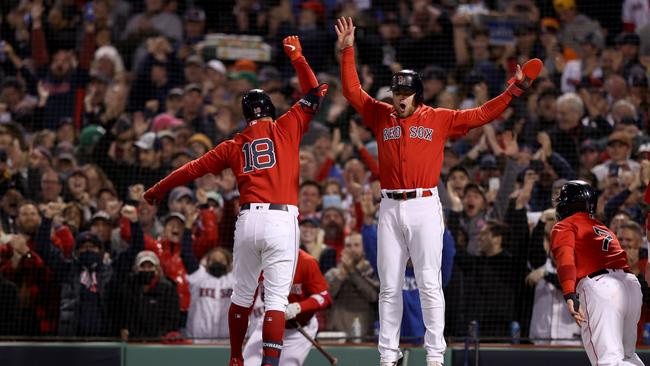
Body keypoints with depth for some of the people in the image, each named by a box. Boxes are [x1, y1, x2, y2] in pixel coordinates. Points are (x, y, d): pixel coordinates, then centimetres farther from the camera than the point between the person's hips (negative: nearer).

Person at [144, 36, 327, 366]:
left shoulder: (234, 146, 15)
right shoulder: (286, 128, 8)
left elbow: (194, 168, 20)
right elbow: (315, 93, 15)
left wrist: (158, 190, 32)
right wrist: (297, 57, 24)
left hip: (248, 219, 3)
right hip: (281, 219, -3)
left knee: (242, 293, 17)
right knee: (276, 297, -7)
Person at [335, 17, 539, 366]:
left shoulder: (439, 119, 6)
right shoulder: (382, 116, 12)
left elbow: (481, 115, 6)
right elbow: (352, 91, 11)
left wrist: (514, 89, 0)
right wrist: (347, 51, 6)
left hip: (425, 207, -2)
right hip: (390, 208, 3)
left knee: (429, 284, -6)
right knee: (389, 286, 4)